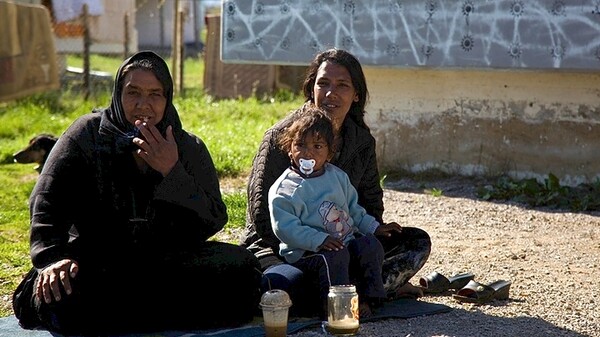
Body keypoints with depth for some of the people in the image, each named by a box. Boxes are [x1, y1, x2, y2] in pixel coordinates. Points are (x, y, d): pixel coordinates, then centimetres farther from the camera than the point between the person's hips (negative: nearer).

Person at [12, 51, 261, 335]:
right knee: (61, 299, -35)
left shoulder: (189, 148, 6)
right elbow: (47, 200, -5)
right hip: (96, 262, -3)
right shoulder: (89, 133, 3)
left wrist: (172, 172, -18)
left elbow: (213, 223, -5)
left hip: (167, 262, 3)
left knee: (241, 266, -23)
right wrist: (52, 257, -23)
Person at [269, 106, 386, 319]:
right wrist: (319, 240, -27)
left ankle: (366, 299, -12)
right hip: (305, 252, -6)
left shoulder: (338, 176, 13)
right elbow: (285, 228, -17)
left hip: (345, 242, 6)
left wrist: (374, 227, 10)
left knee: (370, 245, -16)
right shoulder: (283, 189, -9)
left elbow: (354, 208, 23)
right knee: (335, 256, -32)